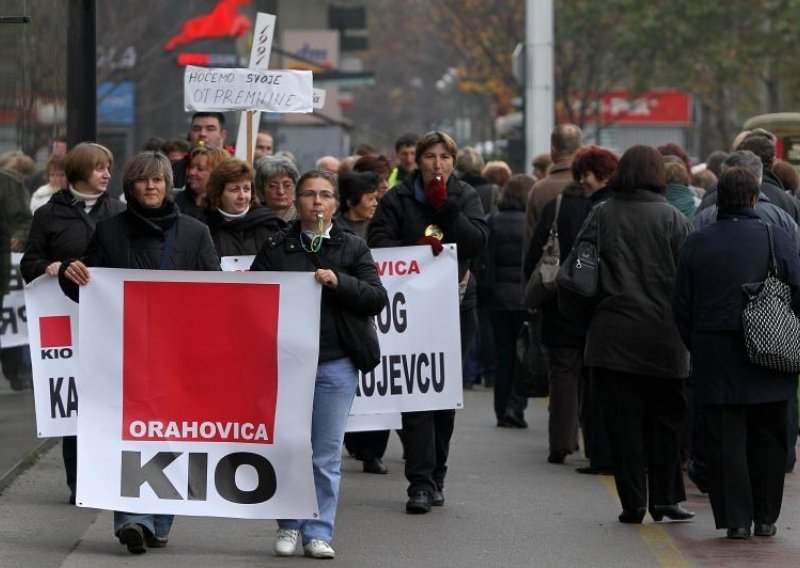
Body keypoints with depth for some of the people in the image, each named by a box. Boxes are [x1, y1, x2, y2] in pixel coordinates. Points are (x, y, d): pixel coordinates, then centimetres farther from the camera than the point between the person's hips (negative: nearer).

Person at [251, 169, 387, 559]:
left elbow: (376, 298, 0)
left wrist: (338, 282, -15)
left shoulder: (353, 248, 8)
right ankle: (289, 526, 16)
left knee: (326, 456, 1)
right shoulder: (276, 248, 9)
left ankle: (318, 532, 7)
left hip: (335, 365, 0)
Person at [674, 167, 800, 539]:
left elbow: (682, 306, 2)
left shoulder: (697, 243, 1)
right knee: (767, 439, 11)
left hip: (715, 358, 0)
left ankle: (736, 519, -2)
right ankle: (766, 517, 15)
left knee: (727, 440, 2)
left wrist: (696, 347, 13)